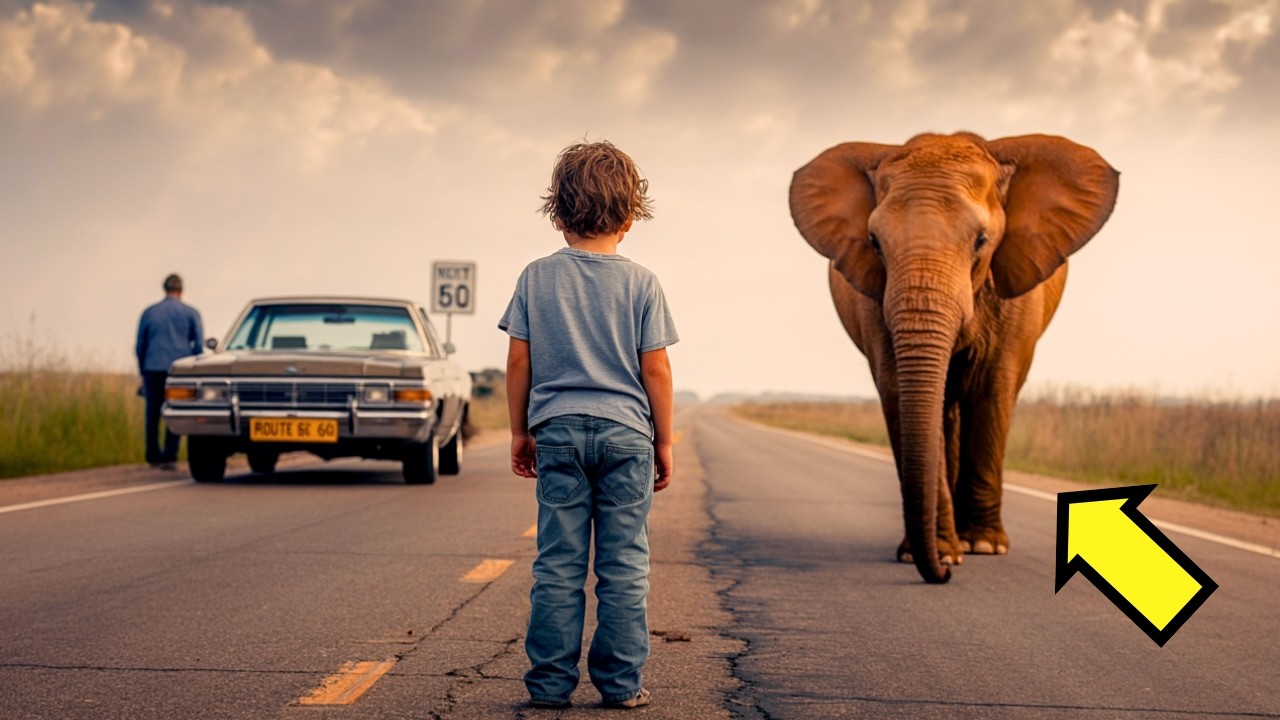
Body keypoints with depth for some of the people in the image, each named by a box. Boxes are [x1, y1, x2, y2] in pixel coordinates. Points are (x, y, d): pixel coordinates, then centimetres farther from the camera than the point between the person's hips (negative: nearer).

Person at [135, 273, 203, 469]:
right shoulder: (191, 313, 4)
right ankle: (169, 457, -9)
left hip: (153, 368, 2)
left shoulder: (149, 312, 8)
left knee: (153, 414, 9)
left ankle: (153, 456, 11)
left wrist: (142, 371, 21)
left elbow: (140, 345, 11)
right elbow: (199, 345, 1)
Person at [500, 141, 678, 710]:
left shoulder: (537, 277, 1)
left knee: (558, 565, 4)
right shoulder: (641, 284, -2)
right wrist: (664, 442, 7)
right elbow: (656, 370, -2)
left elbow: (518, 363, 3)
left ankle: (551, 682, 6)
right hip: (625, 431, -1)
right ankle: (620, 682, 6)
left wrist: (521, 431, 13)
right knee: (623, 565, 4)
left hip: (557, 430, 1)